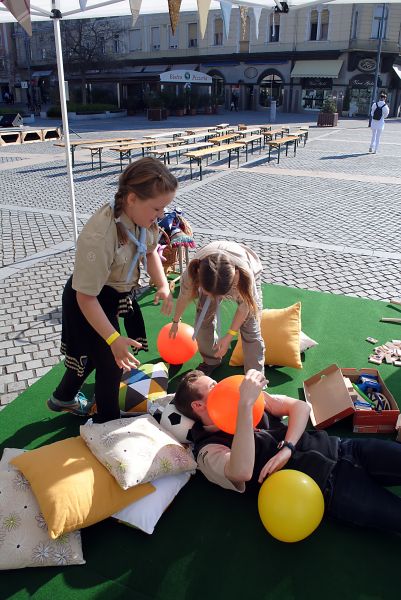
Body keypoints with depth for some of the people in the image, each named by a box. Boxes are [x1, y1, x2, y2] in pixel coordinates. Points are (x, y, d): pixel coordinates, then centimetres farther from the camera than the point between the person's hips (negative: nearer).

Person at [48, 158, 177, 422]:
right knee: (111, 362, 5)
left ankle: (64, 397, 56)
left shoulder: (141, 217, -17)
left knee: (95, 352, 27)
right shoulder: (99, 237, -39)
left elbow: (150, 251, 3)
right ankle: (108, 421, 35)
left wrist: (163, 285, -12)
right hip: (90, 303, -8)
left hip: (119, 295, 8)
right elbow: (86, 297, -30)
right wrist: (114, 339, -32)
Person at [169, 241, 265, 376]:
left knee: (251, 329, -12)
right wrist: (175, 321, 3)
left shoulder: (244, 274, -46)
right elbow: (184, 297, -15)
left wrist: (229, 337, -22)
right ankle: (211, 360, 24)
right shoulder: (191, 274, -39)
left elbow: (245, 304, -25)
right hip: (211, 279, 2)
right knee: (203, 320, -4)